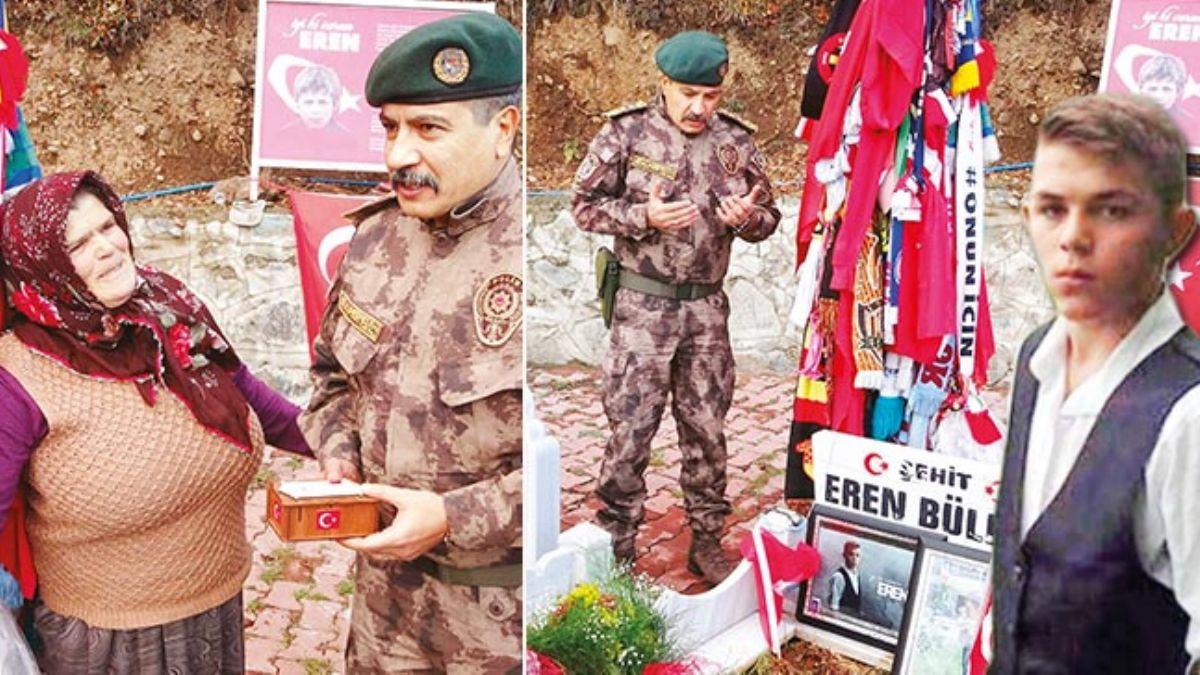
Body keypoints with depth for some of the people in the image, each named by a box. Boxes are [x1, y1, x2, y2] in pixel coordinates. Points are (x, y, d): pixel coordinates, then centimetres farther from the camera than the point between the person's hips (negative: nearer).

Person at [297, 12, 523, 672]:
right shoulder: (376, 238, 2)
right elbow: (332, 371, 18)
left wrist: (453, 519, -22)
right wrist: (338, 455, -2)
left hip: (502, 602, -6)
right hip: (384, 576, 6)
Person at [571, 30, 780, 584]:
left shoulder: (736, 143, 5)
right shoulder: (626, 134, -5)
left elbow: (768, 218, 13)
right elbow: (584, 205, -1)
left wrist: (746, 218, -11)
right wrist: (644, 217, -17)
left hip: (707, 307, 3)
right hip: (643, 305, -3)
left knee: (706, 429, 10)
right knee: (630, 429, -1)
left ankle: (707, 543, 24)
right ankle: (617, 547, 13)